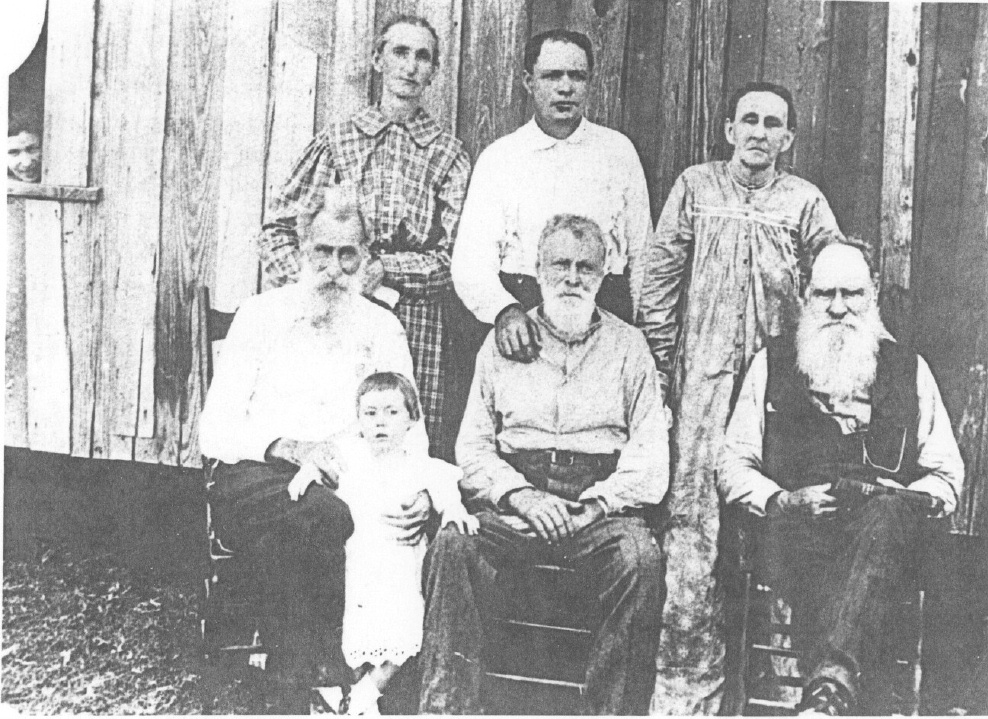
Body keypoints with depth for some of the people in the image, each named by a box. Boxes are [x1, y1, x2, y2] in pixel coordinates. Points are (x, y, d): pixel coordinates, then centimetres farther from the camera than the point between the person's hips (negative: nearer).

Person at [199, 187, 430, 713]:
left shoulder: (382, 329, 16)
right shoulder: (260, 316, 10)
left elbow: (410, 429, 11)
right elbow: (214, 429, 3)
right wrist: (284, 447, -17)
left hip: (344, 486, 1)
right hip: (253, 478, -1)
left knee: (277, 542, -35)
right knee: (323, 517, -36)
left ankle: (292, 688, -19)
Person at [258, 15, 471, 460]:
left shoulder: (448, 153, 9)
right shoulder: (337, 139, 10)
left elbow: (453, 256, 0)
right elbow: (277, 227, 8)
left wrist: (386, 270, -14)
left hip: (417, 317, 0)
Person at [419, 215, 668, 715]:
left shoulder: (627, 345, 15)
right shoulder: (503, 342, 18)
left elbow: (650, 453, 6)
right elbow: (473, 445, 11)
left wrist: (598, 503, -10)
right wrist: (521, 494, -8)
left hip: (603, 500, 0)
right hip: (512, 498, 1)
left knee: (640, 558, -32)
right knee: (453, 544, -29)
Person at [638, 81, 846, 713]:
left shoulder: (803, 200, 10)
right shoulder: (695, 187, 9)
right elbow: (661, 276, 7)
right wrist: (660, 362, 2)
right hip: (702, 372, -1)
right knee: (693, 517, -6)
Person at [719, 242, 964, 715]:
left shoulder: (909, 370, 19)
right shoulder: (772, 363, 16)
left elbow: (947, 476, 19)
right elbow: (733, 467, 13)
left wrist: (909, 499, -4)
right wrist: (783, 500, -7)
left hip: (883, 522, 0)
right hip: (791, 529, 0)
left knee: (889, 513, -36)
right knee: (794, 528, -36)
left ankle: (829, 678, -51)